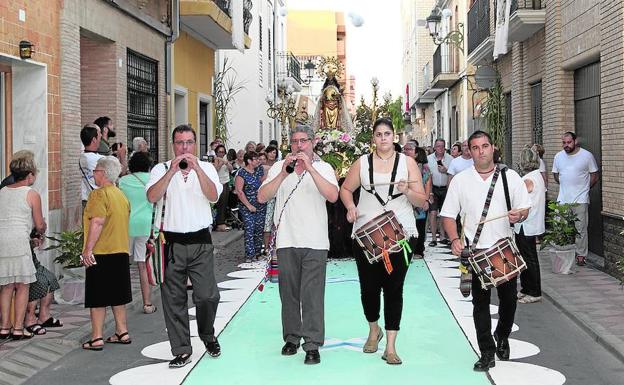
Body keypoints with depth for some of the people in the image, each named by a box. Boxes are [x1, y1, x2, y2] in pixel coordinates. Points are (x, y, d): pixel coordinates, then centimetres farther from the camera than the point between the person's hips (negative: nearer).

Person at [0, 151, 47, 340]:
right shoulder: (32, 194, 0)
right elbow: (40, 226, 3)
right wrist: (41, 230, 27)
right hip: (18, 241, -6)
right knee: (22, 286, 3)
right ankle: (18, 328, 3)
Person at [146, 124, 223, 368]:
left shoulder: (206, 168, 8)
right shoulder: (161, 169, 4)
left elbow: (213, 196, -9)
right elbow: (152, 197, -12)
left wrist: (197, 169, -18)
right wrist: (172, 170, -19)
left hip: (201, 241, 0)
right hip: (172, 241, 0)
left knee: (208, 295, -2)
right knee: (173, 299, 4)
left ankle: (208, 336, 27)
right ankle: (181, 350, 15)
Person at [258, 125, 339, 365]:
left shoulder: (323, 168, 4)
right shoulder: (279, 167, 8)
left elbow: (333, 196, -15)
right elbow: (262, 197, -4)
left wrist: (310, 168, -19)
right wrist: (284, 173, -15)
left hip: (315, 242, -2)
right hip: (286, 240, 2)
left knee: (312, 294, -5)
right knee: (289, 292, 10)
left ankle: (312, 345, -1)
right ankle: (292, 338, 23)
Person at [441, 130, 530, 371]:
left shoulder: (510, 177, 3)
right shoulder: (460, 180, 2)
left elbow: (525, 209, 6)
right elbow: (448, 215, 3)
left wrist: (518, 215, -18)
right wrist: (455, 239, -14)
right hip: (476, 251, -1)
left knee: (509, 297, 10)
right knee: (480, 302, 3)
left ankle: (502, 337, 37)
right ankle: (487, 353, 12)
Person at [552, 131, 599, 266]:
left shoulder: (587, 156, -5)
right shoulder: (558, 156, 7)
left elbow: (595, 176, 2)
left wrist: (583, 188, 3)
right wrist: (566, 186, 11)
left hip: (580, 200, -4)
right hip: (562, 200, 4)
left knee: (580, 229, 0)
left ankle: (580, 255, 8)